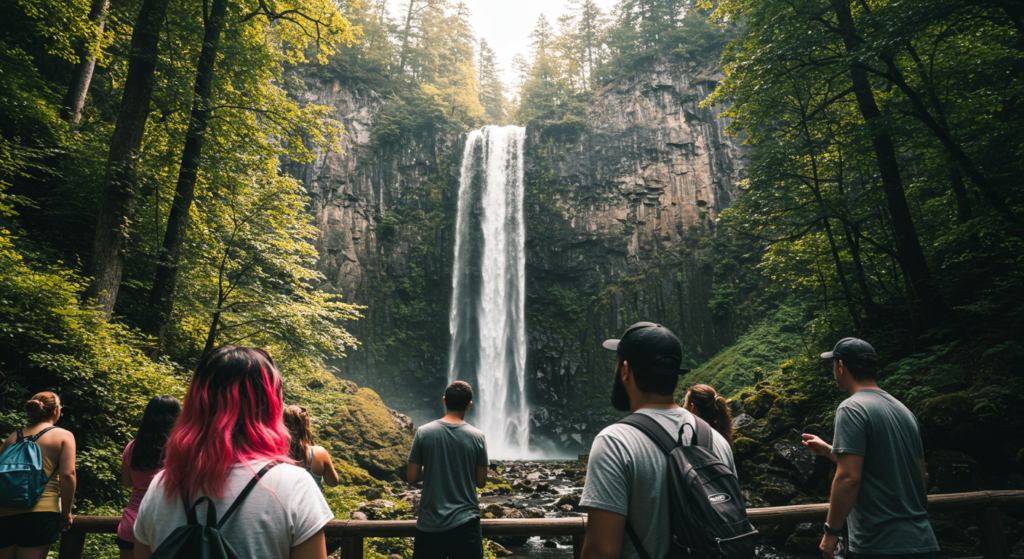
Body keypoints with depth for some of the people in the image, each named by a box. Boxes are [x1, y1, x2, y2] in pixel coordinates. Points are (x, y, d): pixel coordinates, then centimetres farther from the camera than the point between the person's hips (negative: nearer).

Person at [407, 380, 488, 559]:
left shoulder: (423, 433, -7)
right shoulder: (477, 437, -6)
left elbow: (412, 478, -4)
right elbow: (481, 482, 0)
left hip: (430, 522, 1)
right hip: (465, 522, 0)